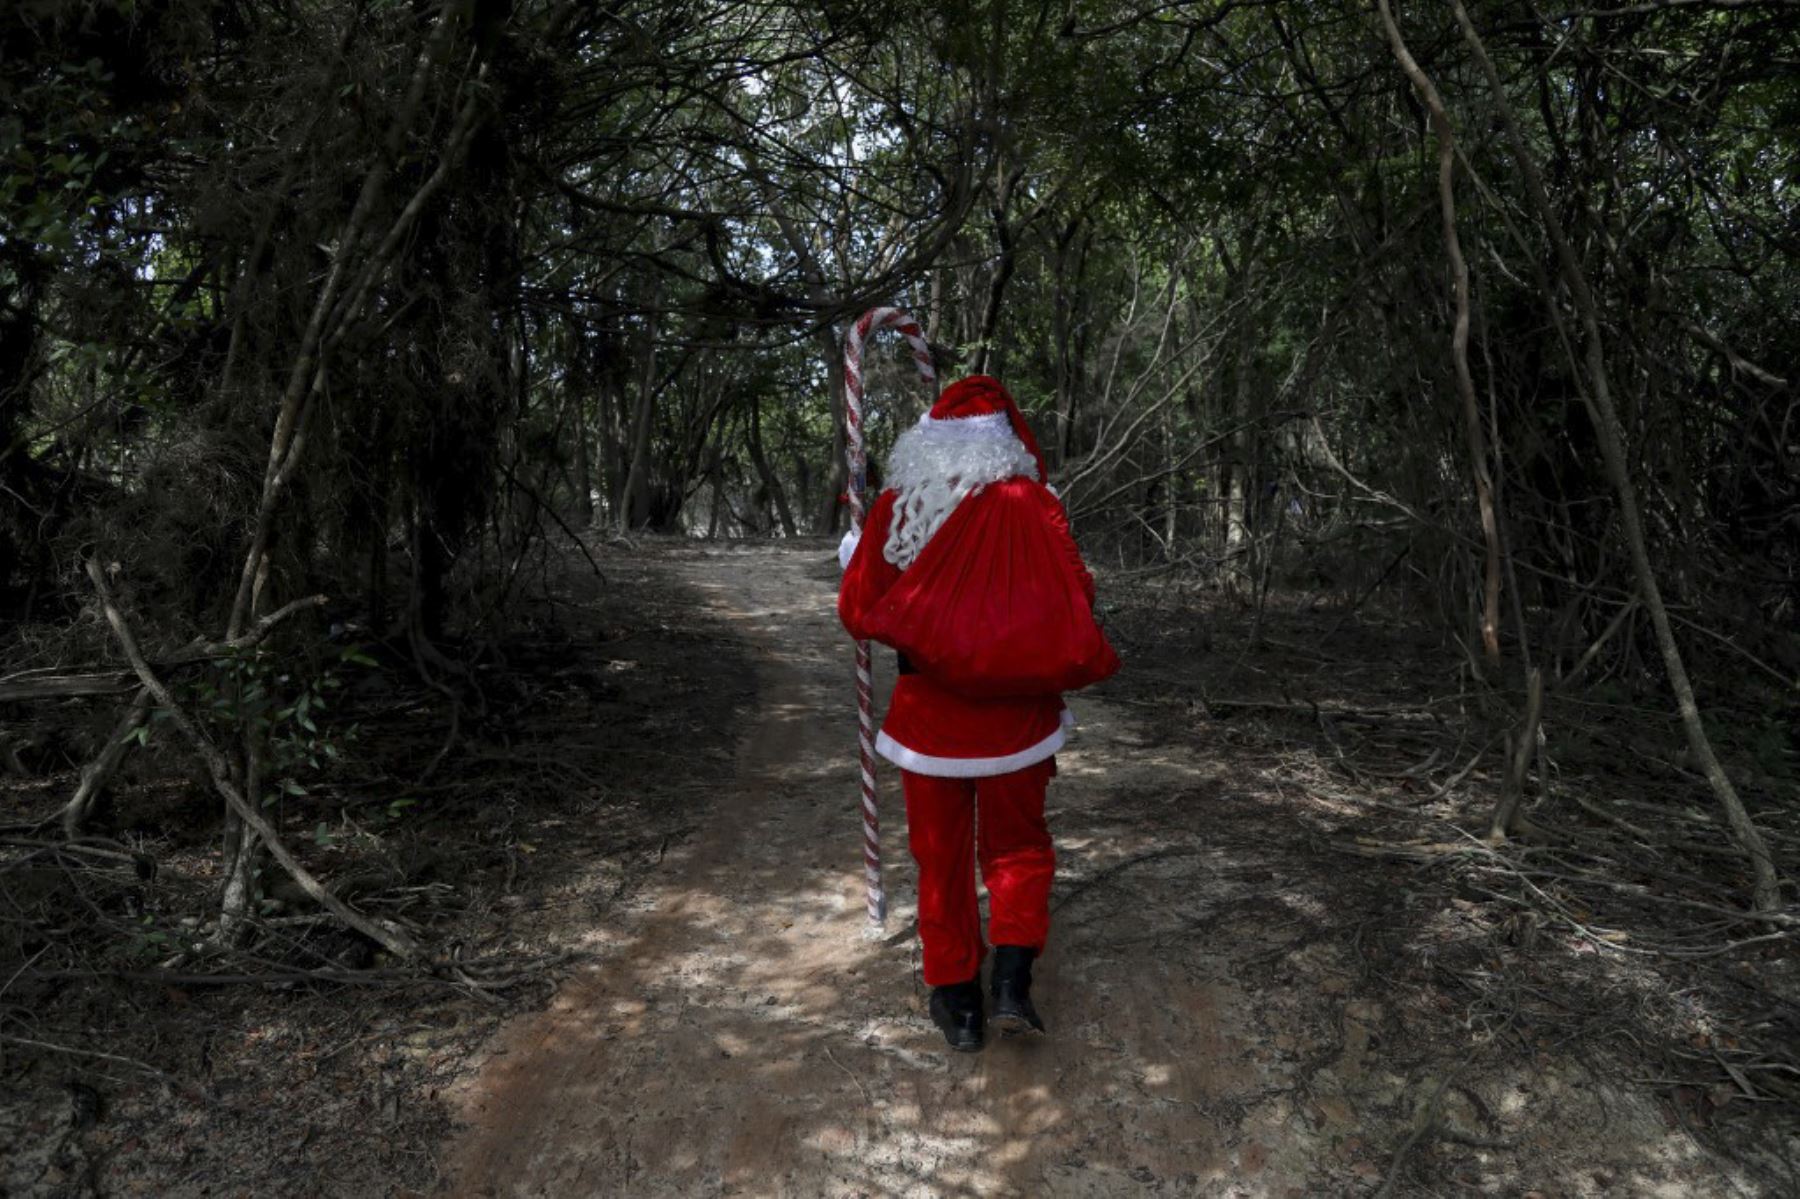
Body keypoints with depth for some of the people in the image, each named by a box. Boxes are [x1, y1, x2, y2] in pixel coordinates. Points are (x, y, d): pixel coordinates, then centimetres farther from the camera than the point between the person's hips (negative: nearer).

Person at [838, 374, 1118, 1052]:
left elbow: (859, 613, -1)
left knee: (942, 857, 15)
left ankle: (956, 1000, 23)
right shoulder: (1032, 506, -9)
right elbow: (1072, 608, -7)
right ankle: (1012, 984, 7)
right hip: (1015, 720, 0)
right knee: (1018, 848, 19)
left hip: (930, 719, 0)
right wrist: (1082, 666, 13)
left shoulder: (898, 509, -6)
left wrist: (852, 555, 17)